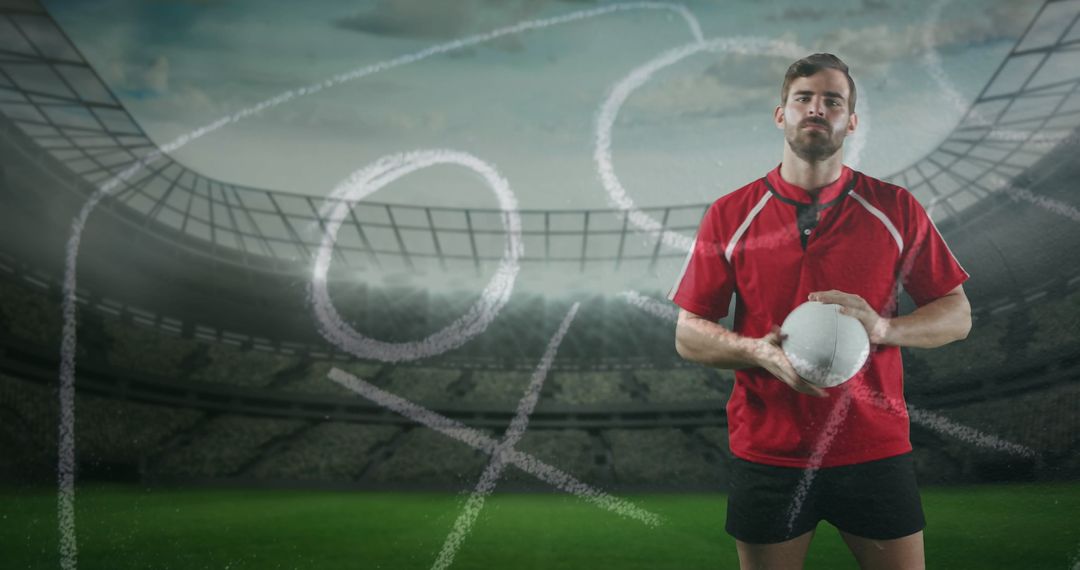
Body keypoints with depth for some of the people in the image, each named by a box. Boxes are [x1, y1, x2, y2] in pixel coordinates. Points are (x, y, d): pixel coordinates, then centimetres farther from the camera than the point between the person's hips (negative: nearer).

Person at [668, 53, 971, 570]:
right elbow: (688, 334, 1)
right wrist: (759, 350, -17)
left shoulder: (895, 209, 2)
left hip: (876, 453, 1)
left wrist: (882, 326, -15)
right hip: (766, 455, 0)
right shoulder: (729, 215, 0)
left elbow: (957, 315, 5)